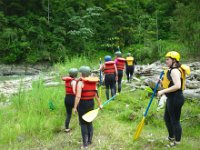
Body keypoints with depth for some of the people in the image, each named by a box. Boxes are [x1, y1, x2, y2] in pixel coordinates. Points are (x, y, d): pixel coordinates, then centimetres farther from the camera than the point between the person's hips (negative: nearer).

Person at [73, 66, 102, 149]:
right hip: (91, 103, 6)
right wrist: (99, 104, 18)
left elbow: (78, 96, -20)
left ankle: (85, 144, 8)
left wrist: (75, 107, -14)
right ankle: (90, 140, 29)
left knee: (83, 124, 4)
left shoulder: (80, 82, -15)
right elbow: (96, 94, 7)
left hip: (83, 104, -6)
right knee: (89, 122, 18)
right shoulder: (93, 82, 3)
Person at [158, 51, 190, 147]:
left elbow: (177, 86, -32)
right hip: (172, 98, 11)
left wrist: (163, 91, -29)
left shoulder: (174, 71, -20)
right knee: (167, 118, 23)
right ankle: (171, 137, 41)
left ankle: (177, 142, 21)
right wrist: (163, 82, 7)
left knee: (175, 121, 3)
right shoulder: (172, 70, 13)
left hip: (175, 99, -11)